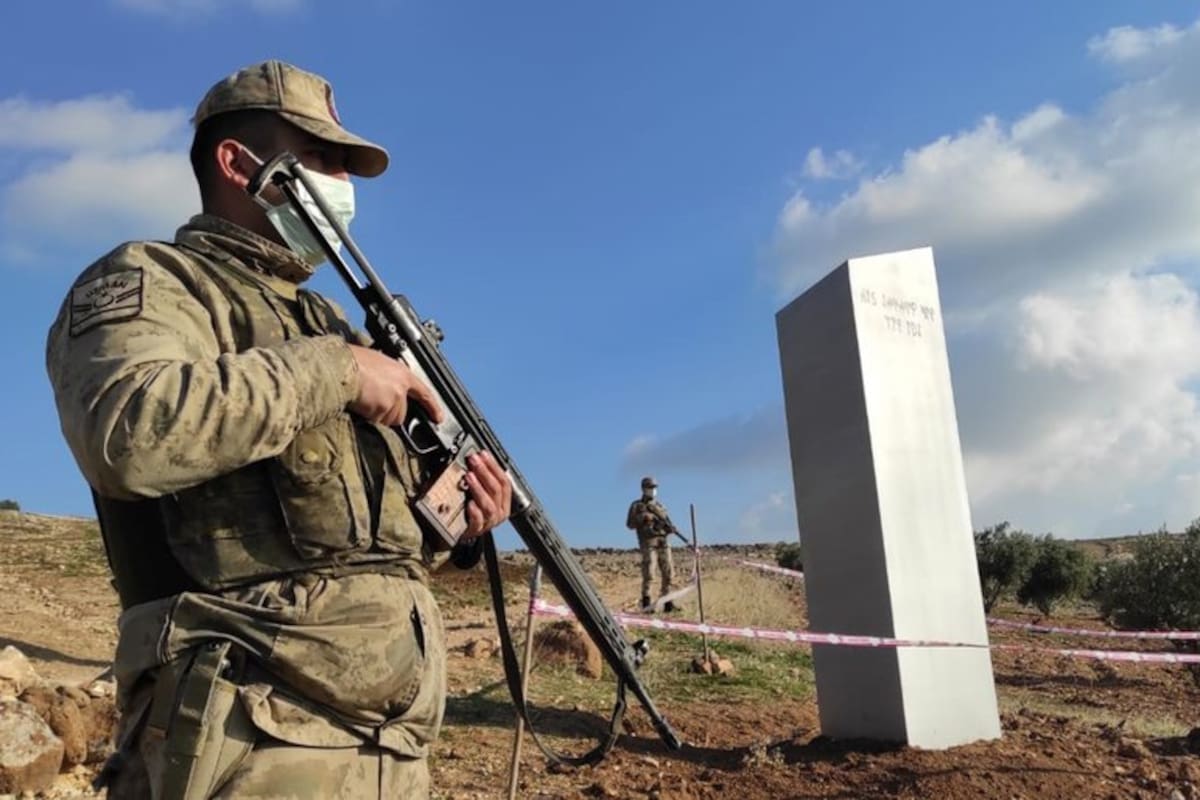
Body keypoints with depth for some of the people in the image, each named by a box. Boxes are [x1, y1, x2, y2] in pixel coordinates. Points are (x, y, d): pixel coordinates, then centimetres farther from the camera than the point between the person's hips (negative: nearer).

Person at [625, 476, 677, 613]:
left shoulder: (659, 506, 20)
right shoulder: (636, 506, 5)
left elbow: (666, 521, 18)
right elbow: (630, 524, 0)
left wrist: (670, 527, -4)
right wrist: (642, 517, -14)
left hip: (663, 542, 5)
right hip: (648, 543, -5)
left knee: (668, 573, 3)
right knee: (649, 573, -12)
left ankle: (667, 603, 10)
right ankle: (646, 602, -7)